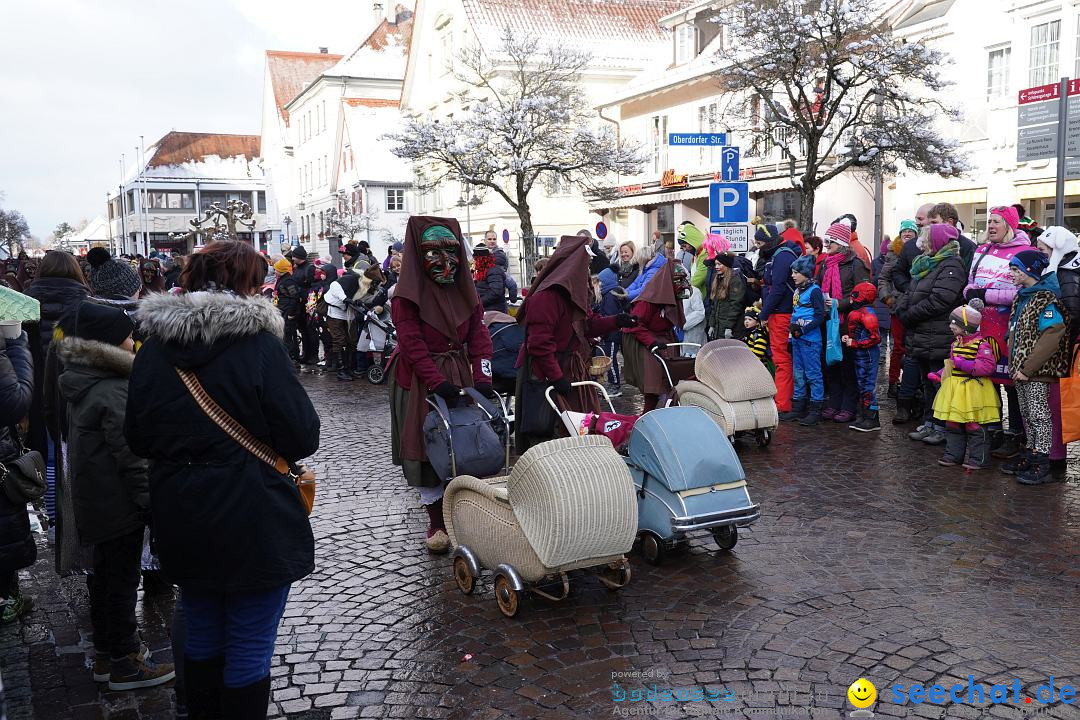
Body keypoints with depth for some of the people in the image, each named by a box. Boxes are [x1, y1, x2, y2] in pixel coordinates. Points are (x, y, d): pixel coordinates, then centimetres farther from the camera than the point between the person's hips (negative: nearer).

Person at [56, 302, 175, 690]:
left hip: (92, 498, 10)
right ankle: (125, 663, 13)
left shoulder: (83, 383, 7)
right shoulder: (113, 393, -23)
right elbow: (129, 455, -22)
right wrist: (148, 499, -15)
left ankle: (105, 651, 32)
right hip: (119, 502, -9)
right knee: (122, 579, 2)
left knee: (105, 574, 19)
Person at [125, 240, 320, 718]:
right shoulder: (258, 343, -16)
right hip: (254, 524, -6)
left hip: (181, 524, 6)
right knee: (250, 647, 8)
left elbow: (137, 439, 8)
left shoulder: (153, 348, 0)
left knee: (202, 634, 24)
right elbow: (302, 439, -16)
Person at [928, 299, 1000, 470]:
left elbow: (987, 366, -23)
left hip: (974, 392, -8)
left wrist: (963, 364, -26)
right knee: (952, 424, 12)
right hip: (954, 389, 8)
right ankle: (953, 455, 22)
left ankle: (978, 458, 10)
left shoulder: (981, 343, -15)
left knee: (974, 427, 0)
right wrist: (939, 374, 10)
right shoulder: (956, 342, 11)